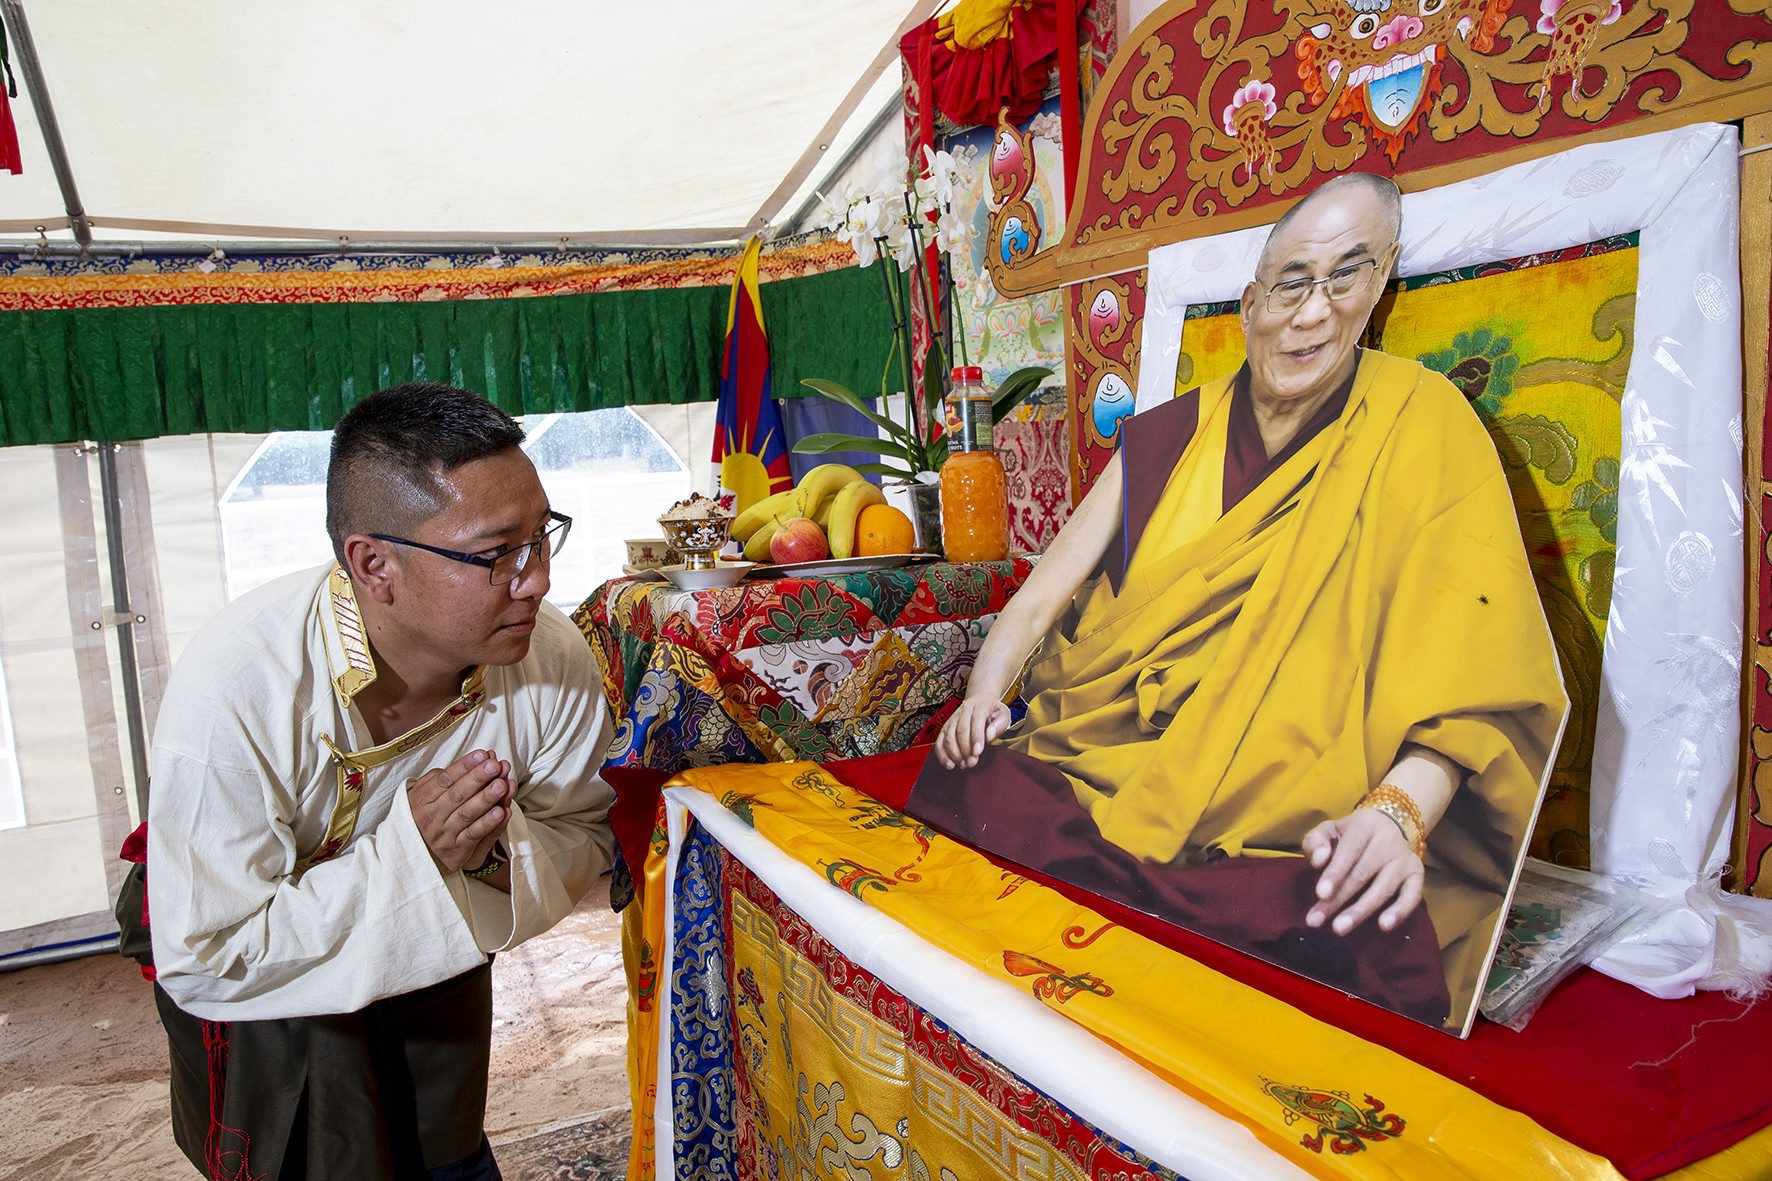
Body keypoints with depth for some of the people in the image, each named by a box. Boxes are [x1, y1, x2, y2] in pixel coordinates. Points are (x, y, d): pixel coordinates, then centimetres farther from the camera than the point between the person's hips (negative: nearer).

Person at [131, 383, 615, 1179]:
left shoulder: (554, 658, -28)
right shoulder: (230, 693, -37)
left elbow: (584, 832, -13)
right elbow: (204, 962, -30)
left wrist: (497, 847, -34)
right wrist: (409, 853, -40)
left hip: (438, 952, 4)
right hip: (263, 979, -3)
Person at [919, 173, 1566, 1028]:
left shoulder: (1422, 429, 2)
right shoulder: (1162, 443, 12)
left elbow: (1462, 661, -8)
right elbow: (1041, 598, 11)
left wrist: (1399, 811, -24)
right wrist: (984, 697, -7)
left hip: (1287, 841, -3)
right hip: (1095, 770, 4)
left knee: (1360, 953, -34)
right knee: (962, 793, -24)